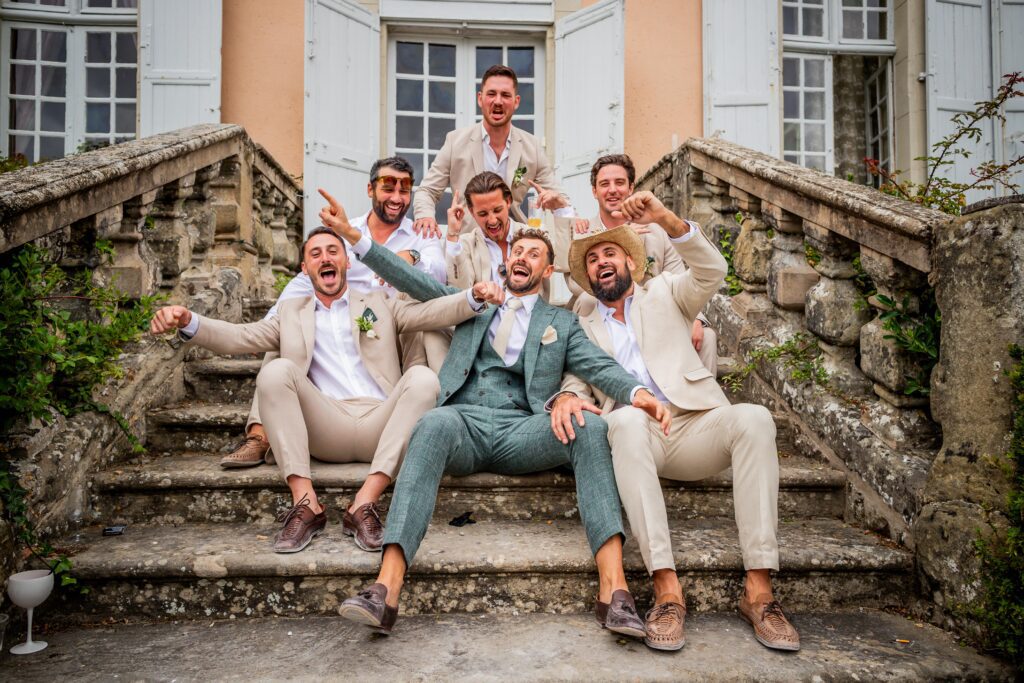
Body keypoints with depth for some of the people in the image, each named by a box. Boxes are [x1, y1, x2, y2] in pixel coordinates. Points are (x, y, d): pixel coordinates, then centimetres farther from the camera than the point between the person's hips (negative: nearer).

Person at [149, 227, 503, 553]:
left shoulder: (379, 303, 22)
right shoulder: (292, 312, 24)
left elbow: (433, 312, 6)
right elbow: (237, 336, 10)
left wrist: (474, 296, -14)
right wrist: (188, 322, -10)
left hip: (380, 425, 0)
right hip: (325, 430, 0)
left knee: (423, 377, -26)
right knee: (276, 370, -21)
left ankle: (365, 504, -30)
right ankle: (305, 503, -25)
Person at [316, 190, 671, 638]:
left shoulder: (561, 323, 22)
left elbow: (599, 366, 6)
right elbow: (415, 282, 17)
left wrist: (638, 392, -17)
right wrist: (352, 235, 7)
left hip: (521, 431, 1)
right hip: (464, 423, 0)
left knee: (591, 429, -29)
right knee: (436, 422, -36)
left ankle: (613, 590, -34)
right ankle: (386, 589, -45)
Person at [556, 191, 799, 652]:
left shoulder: (663, 294, 22)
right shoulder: (583, 328, 25)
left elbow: (713, 270, 4)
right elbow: (577, 378, 12)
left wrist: (665, 219, -11)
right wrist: (568, 397, -14)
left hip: (693, 427, 1)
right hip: (633, 436, -1)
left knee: (753, 417, -30)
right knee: (627, 419, -36)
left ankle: (759, 588, -29)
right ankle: (666, 588, -38)